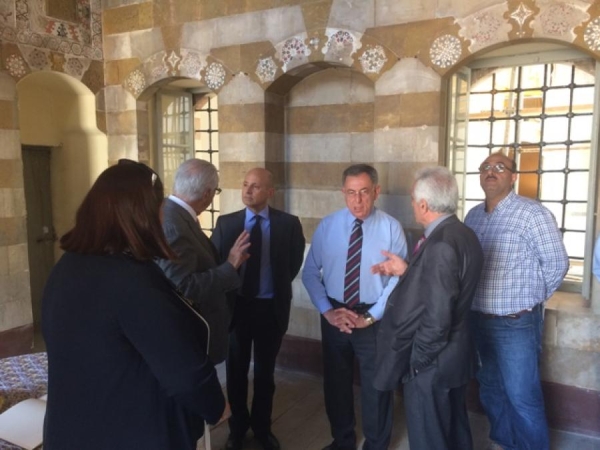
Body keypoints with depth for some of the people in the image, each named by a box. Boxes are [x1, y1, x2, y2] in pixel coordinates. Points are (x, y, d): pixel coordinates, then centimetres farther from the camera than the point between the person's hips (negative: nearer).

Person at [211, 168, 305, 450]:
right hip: (236, 305, 1)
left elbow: (294, 264, 3)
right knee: (236, 371, 15)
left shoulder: (288, 223, -7)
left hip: (271, 308, -1)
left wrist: (277, 288, 2)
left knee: (265, 371, 16)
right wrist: (226, 294, -6)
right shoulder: (226, 223, -3)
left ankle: (262, 427, 36)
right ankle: (237, 427, 36)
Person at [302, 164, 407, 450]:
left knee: (376, 386, 15)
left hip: (375, 317, -2)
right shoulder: (327, 226, -4)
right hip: (334, 315, 3)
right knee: (336, 381, 18)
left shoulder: (391, 228, -10)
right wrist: (326, 310, -10)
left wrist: (369, 317, -15)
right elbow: (310, 273, -1)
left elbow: (399, 279, -11)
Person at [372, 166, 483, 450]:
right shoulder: (463, 235, 3)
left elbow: (437, 317, -28)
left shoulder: (440, 245, -27)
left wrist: (417, 359, -15)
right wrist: (406, 271, 9)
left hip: (432, 362, -9)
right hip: (455, 353, 9)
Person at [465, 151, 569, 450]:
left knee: (522, 396, 5)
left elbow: (556, 264, -10)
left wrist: (530, 299, -1)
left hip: (517, 324, -6)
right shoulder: (473, 215, 6)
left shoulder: (532, 213, -13)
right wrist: (479, 303, 5)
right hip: (480, 320, 7)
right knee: (490, 390, 21)